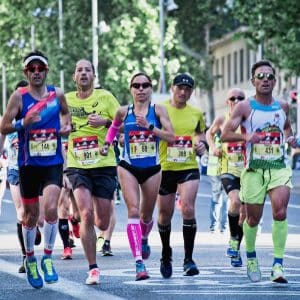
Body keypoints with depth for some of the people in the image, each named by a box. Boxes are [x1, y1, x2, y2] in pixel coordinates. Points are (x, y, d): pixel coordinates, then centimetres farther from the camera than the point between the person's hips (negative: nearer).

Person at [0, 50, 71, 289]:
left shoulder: (57, 94, 4)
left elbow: (66, 112, 25)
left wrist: (67, 125, 4)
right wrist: (23, 123, -23)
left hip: (53, 163, 1)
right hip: (28, 164, -1)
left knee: (51, 208, -17)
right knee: (31, 214, 8)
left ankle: (48, 258, -2)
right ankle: (30, 259, 29)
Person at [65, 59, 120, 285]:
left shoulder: (105, 97, 0)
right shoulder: (65, 100, 7)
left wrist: (106, 121, -17)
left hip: (104, 166, 0)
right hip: (77, 167, 0)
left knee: (102, 224, 2)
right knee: (86, 215, -18)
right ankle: (93, 268, -10)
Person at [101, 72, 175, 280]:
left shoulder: (158, 110, -3)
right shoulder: (124, 112, 1)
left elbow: (171, 137, -12)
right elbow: (114, 127, 23)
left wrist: (149, 126, -22)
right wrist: (107, 143, 8)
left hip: (152, 168, 1)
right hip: (128, 167, -1)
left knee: (147, 214, 15)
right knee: (133, 210, -17)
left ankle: (144, 239, 51)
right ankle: (139, 263, -23)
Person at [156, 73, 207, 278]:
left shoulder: (196, 114, 8)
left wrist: (201, 146, 0)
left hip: (189, 169, 1)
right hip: (165, 169, 0)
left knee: (188, 209, -18)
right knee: (165, 214, 9)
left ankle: (189, 259, -13)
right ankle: (166, 255, 33)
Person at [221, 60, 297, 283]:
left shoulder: (283, 106, 8)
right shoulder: (244, 108, -3)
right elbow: (225, 135, -6)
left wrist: (290, 137, 6)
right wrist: (246, 136, -24)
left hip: (280, 167, 1)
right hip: (254, 169, -1)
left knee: (280, 212, -17)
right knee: (253, 218, 7)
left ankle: (278, 265, -15)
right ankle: (251, 257, 34)